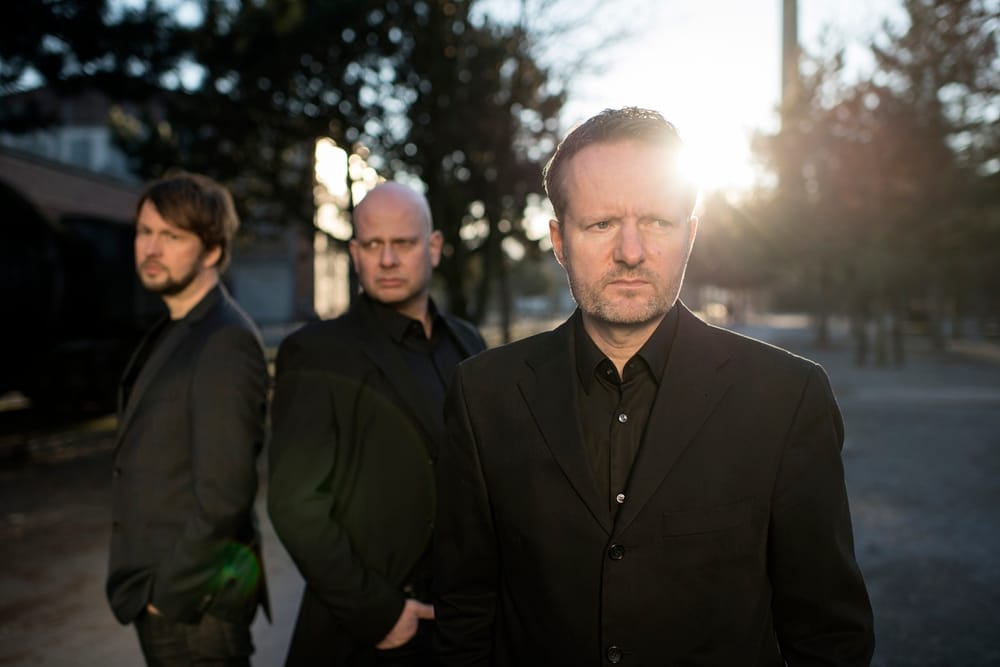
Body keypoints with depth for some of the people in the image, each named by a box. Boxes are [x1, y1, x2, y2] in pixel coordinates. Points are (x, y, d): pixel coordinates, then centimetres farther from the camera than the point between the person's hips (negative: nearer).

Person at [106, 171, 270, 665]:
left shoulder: (226, 342, -20)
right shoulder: (174, 332, 9)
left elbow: (223, 493, -24)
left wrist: (171, 593, -15)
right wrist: (150, 587, 11)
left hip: (192, 601, -8)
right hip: (157, 590, 8)